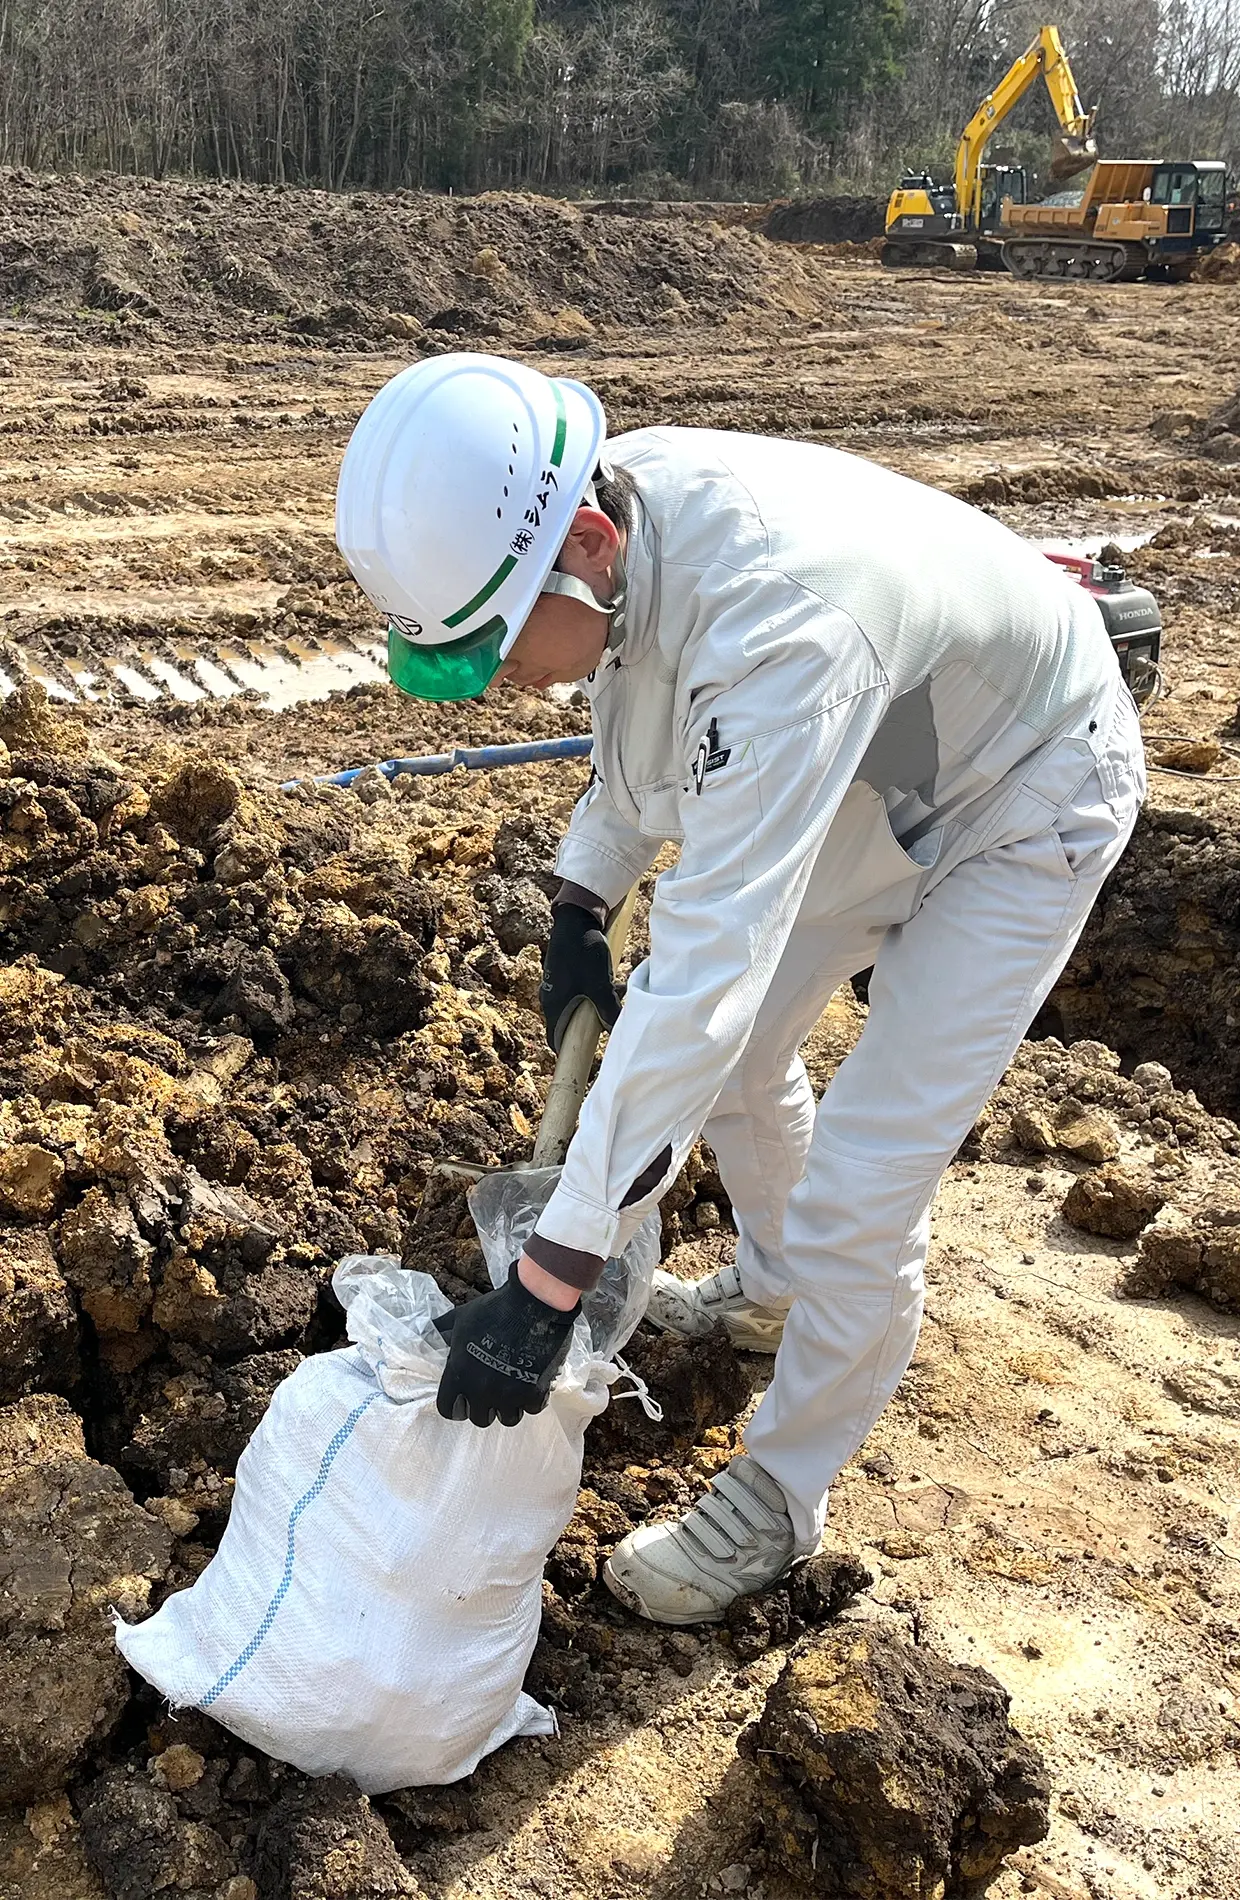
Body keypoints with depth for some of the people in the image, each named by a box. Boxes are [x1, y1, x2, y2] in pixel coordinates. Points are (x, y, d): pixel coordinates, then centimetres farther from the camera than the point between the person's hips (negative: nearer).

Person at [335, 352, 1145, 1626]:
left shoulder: (774, 622, -45)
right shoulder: (605, 514, -18)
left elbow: (706, 969, -47)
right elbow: (635, 705, 5)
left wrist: (550, 1281, -44)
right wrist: (578, 910, -3)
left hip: (1022, 809, -8)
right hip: (880, 785, 8)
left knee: (860, 1189, -9)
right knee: (740, 1054, 19)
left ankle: (778, 1501, 15)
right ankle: (771, 1291, 47)